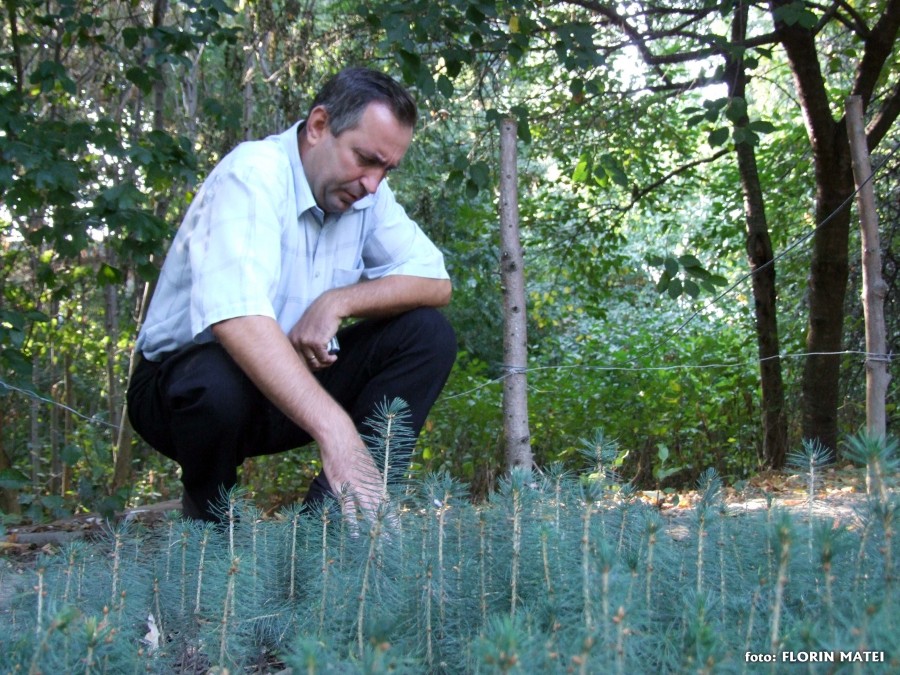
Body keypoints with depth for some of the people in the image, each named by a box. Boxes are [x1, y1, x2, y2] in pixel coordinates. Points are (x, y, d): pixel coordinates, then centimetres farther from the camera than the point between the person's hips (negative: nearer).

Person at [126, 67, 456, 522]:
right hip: (187, 378, -6)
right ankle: (211, 522, -6)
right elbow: (236, 317, -41)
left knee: (428, 334, -11)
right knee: (218, 382, -40)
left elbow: (435, 281, -6)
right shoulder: (253, 174, -24)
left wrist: (338, 302, -25)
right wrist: (335, 432, -51)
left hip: (292, 384, 6)